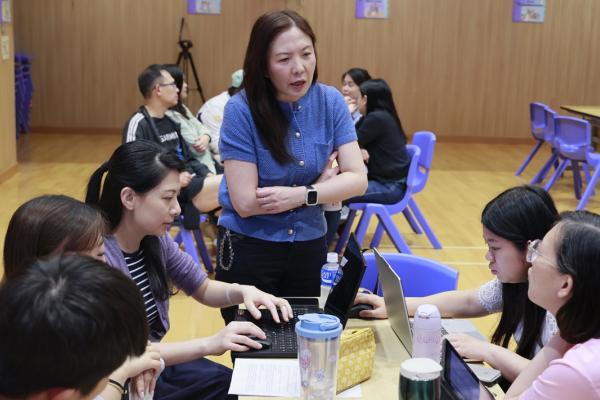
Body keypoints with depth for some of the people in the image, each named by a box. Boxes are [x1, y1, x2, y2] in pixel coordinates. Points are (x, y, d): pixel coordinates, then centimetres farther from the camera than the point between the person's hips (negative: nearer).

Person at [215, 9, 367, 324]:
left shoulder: (330, 101, -6)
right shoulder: (241, 110, -17)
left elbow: (357, 179, -9)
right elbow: (245, 202, -20)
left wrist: (301, 194, -25)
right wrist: (321, 185, -12)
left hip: (310, 247, 3)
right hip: (249, 249, -3)